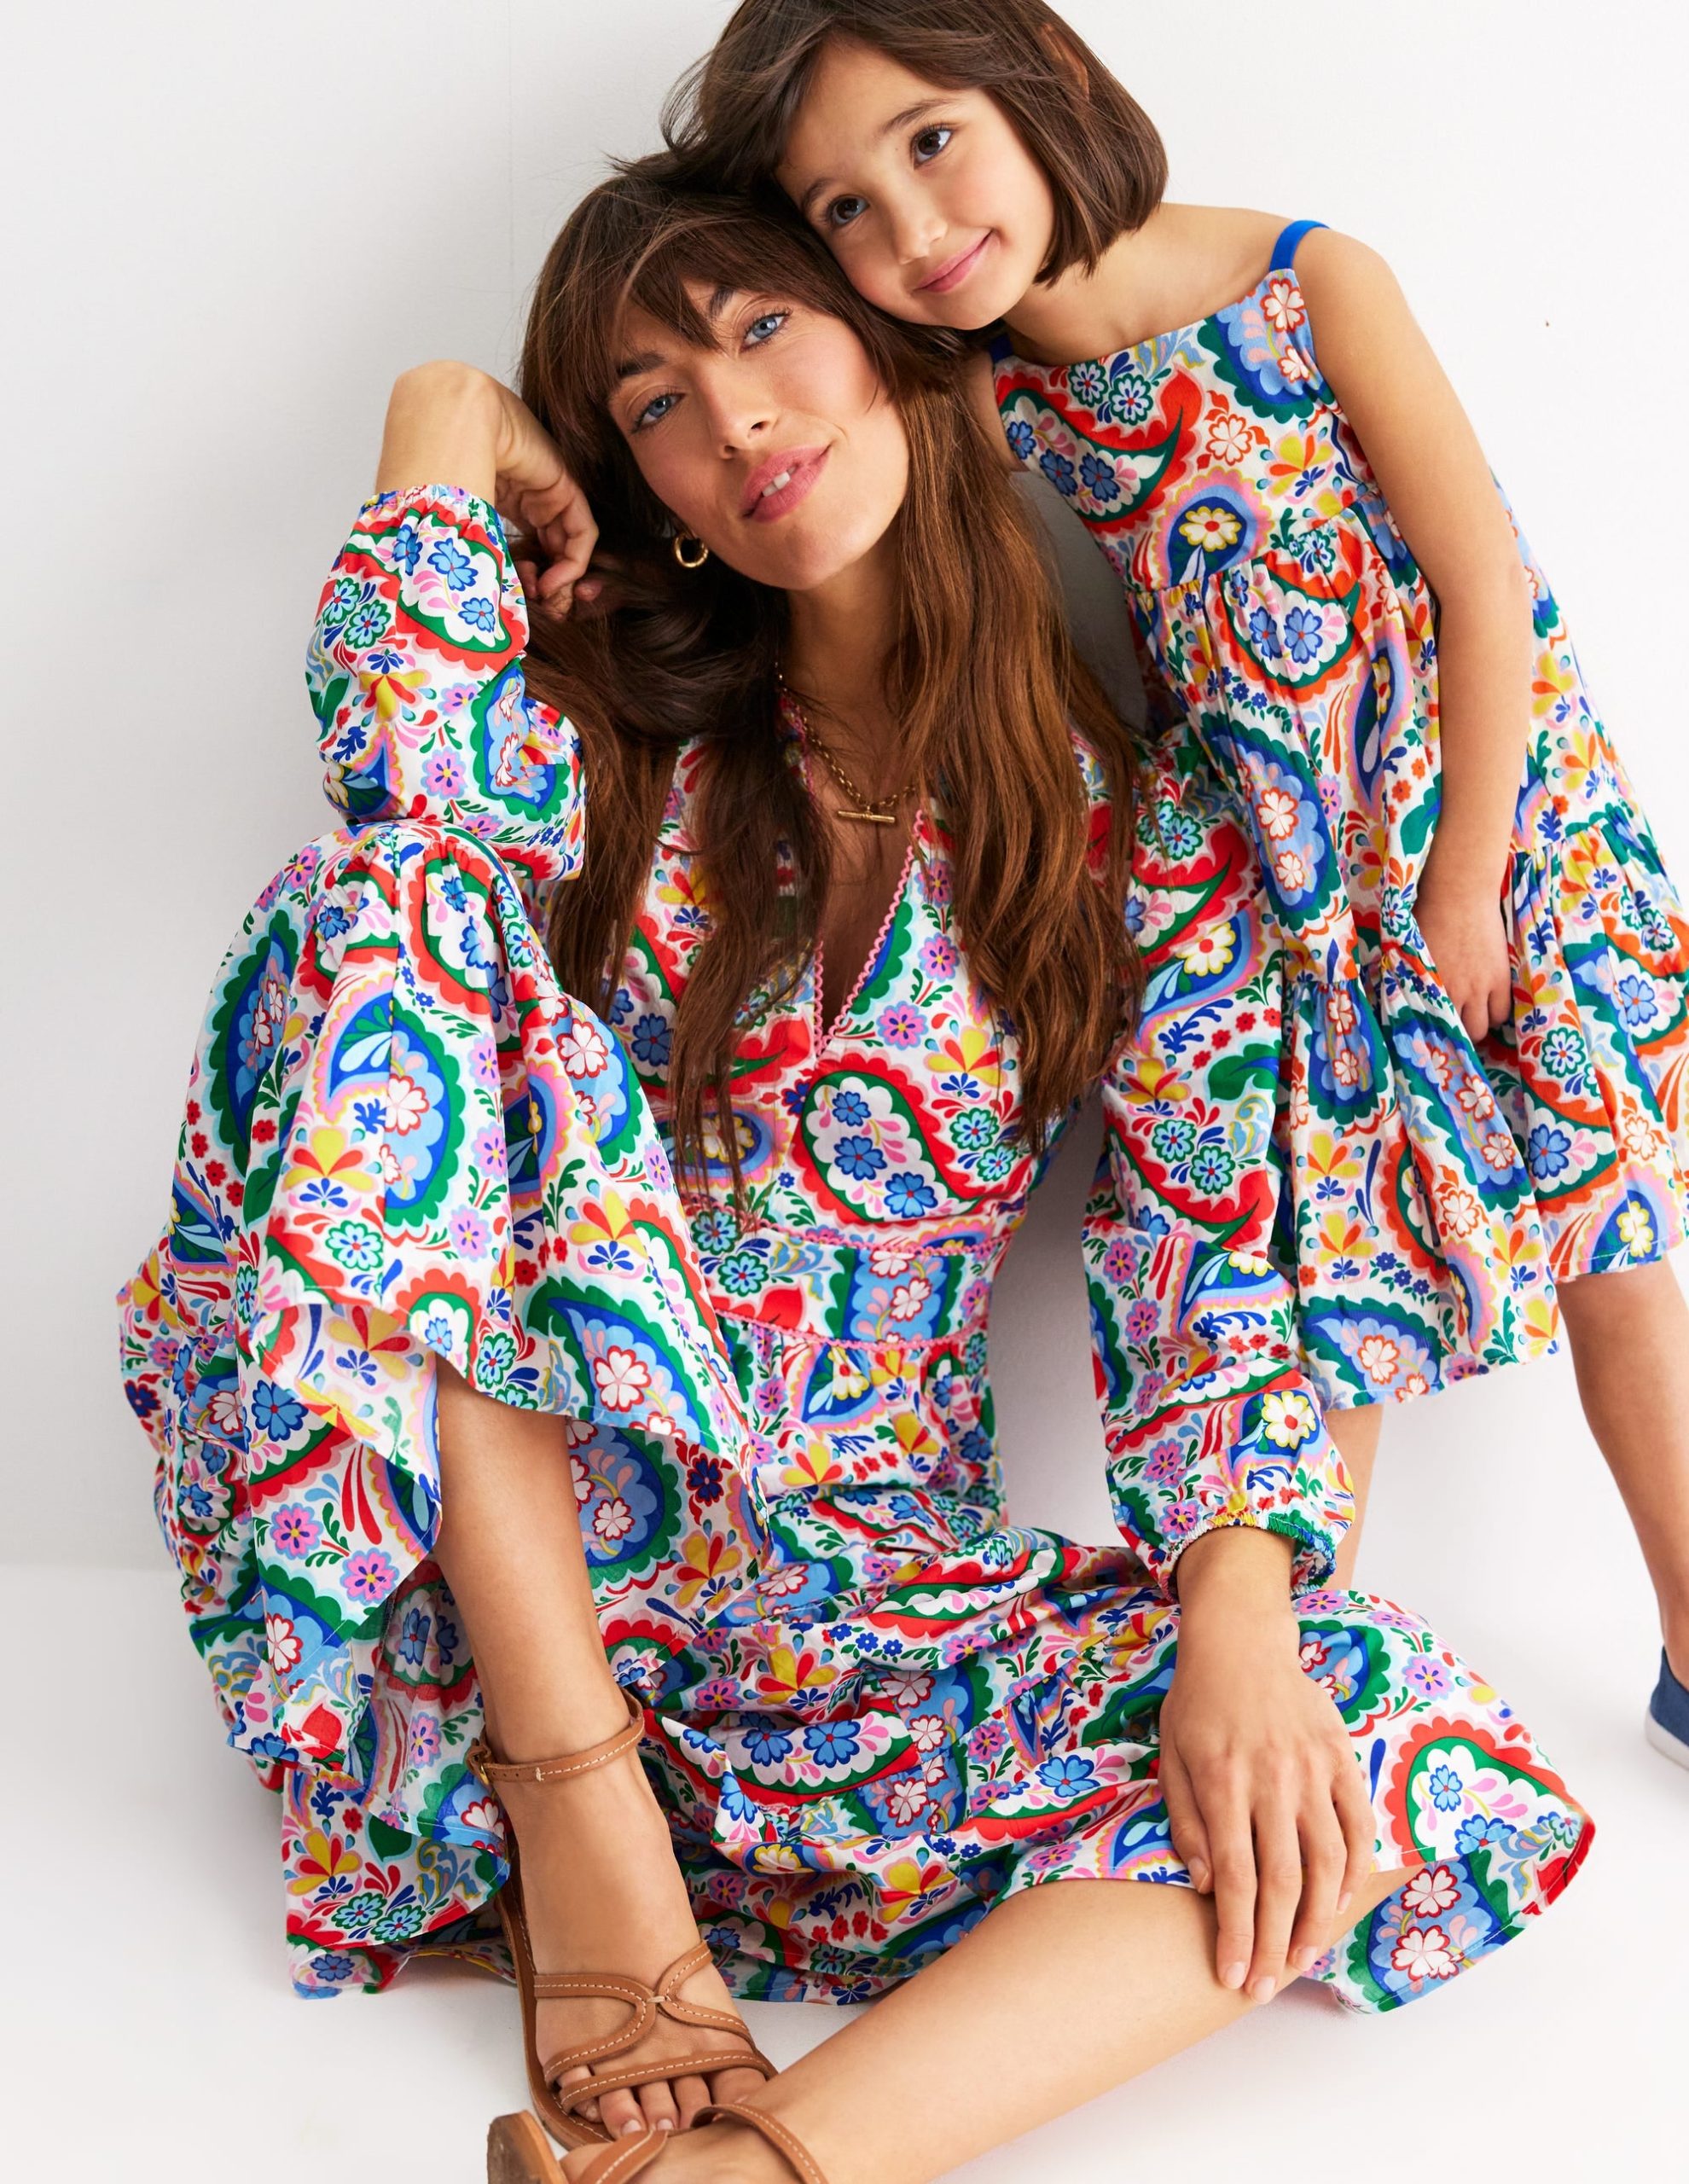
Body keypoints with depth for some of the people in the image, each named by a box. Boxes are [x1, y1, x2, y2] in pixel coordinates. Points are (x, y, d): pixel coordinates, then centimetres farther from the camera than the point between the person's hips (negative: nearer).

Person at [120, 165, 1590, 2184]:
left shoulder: (1135, 837, 4)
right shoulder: (613, 750, 4)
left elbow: (1205, 1267, -3)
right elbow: (395, 742, -21)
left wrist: (1237, 1617, -20)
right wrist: (451, 433, -4)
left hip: (882, 1578, 1)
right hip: (498, 1536, 0)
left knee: (1410, 1776, -23)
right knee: (383, 918, -23)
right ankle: (578, 1802, -24)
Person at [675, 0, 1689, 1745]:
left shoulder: (1313, 282, -14)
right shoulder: (990, 400, -7)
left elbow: (1484, 582, -13)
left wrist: (1466, 885, -12)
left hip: (1502, 823, -1)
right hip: (1287, 900, 2)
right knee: (1321, 1305, 2)